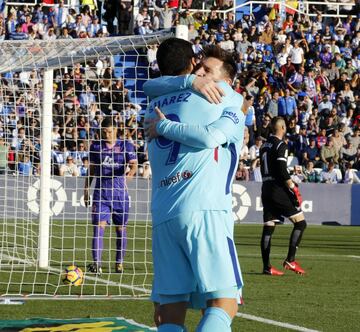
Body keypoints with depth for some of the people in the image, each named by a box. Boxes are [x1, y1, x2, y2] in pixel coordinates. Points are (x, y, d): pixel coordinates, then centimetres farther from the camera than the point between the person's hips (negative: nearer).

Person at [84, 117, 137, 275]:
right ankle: (96, 264, -21)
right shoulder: (96, 146, 9)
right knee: (99, 226, -13)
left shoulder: (126, 146, 3)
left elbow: (133, 163, -8)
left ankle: (119, 262, 20)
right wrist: (86, 189, 12)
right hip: (101, 192, 0)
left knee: (121, 228, 7)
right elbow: (91, 169, 16)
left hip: (120, 192, 0)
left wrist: (130, 173, -30)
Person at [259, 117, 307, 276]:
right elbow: (282, 171, -18)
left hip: (266, 189, 8)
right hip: (278, 190, -8)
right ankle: (290, 260, -8)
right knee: (300, 222, -1)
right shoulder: (281, 145, -10)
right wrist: (294, 189, -14)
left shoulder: (265, 146, 13)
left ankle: (267, 267, 3)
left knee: (268, 227, 6)